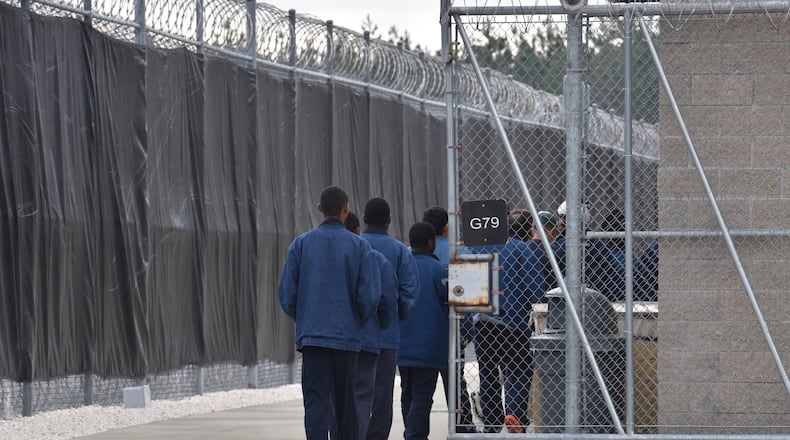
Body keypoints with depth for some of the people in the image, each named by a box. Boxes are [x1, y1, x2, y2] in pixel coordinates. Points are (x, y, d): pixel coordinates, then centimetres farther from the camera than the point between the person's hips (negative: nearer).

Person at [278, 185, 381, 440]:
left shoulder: (301, 244, 1)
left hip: (311, 335, 0)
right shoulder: (359, 246, -2)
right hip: (347, 337, 0)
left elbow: (286, 294, 1)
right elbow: (370, 295, -5)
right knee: (345, 402, 11)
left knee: (316, 402, -4)